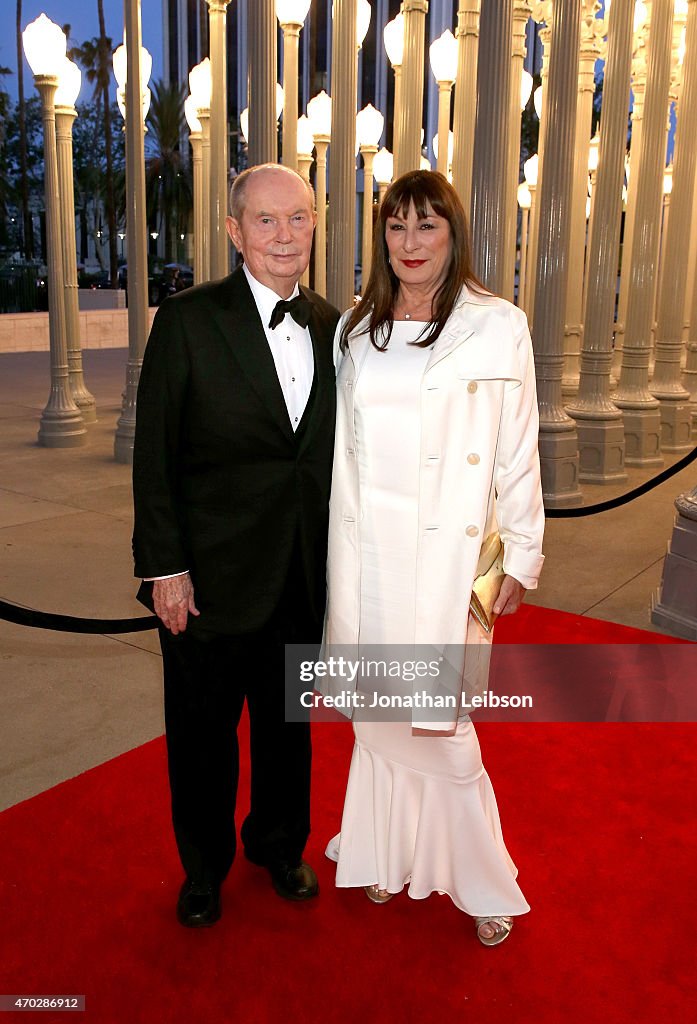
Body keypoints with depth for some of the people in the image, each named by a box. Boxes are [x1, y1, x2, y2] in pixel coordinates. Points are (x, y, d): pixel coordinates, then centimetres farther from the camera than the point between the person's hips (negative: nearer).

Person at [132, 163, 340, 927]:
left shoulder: (331, 326, 4)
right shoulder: (188, 319, -9)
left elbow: (332, 451, 7)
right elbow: (154, 454, -10)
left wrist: (337, 560, 4)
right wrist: (165, 567, -13)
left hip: (304, 574, 4)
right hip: (212, 573, -3)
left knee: (288, 719, 20)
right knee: (203, 727, 14)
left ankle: (278, 842, 45)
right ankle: (204, 865, 39)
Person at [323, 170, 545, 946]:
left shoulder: (497, 327, -3)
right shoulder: (355, 330, 8)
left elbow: (517, 452, -2)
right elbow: (344, 447, 11)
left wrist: (521, 559, -2)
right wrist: (340, 552, 10)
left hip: (447, 554, -4)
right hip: (365, 553, 4)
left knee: (438, 722, 0)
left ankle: (480, 881, 23)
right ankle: (388, 855, 35)